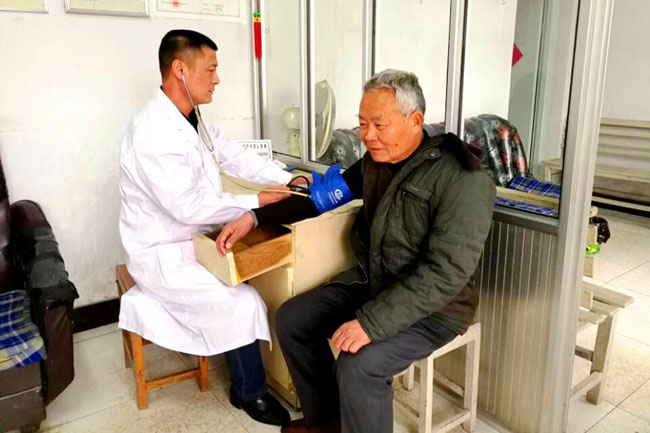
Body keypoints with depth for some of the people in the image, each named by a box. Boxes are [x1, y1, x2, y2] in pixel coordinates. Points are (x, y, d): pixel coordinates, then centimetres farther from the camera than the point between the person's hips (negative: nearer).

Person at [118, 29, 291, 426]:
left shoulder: (193, 120, 4)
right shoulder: (153, 133, -26)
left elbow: (238, 158, 6)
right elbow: (190, 207, -29)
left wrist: (290, 180, -5)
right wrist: (256, 201, -22)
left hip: (195, 239, 9)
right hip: (165, 255, -9)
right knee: (243, 302, -18)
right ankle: (250, 392, 8)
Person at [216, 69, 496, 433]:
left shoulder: (461, 179, -24)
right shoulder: (375, 161, 0)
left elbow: (446, 272, -29)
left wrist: (371, 322, -33)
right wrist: (255, 217, 1)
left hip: (433, 304, -7)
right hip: (370, 280, 8)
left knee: (357, 366, -28)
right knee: (291, 319, 4)